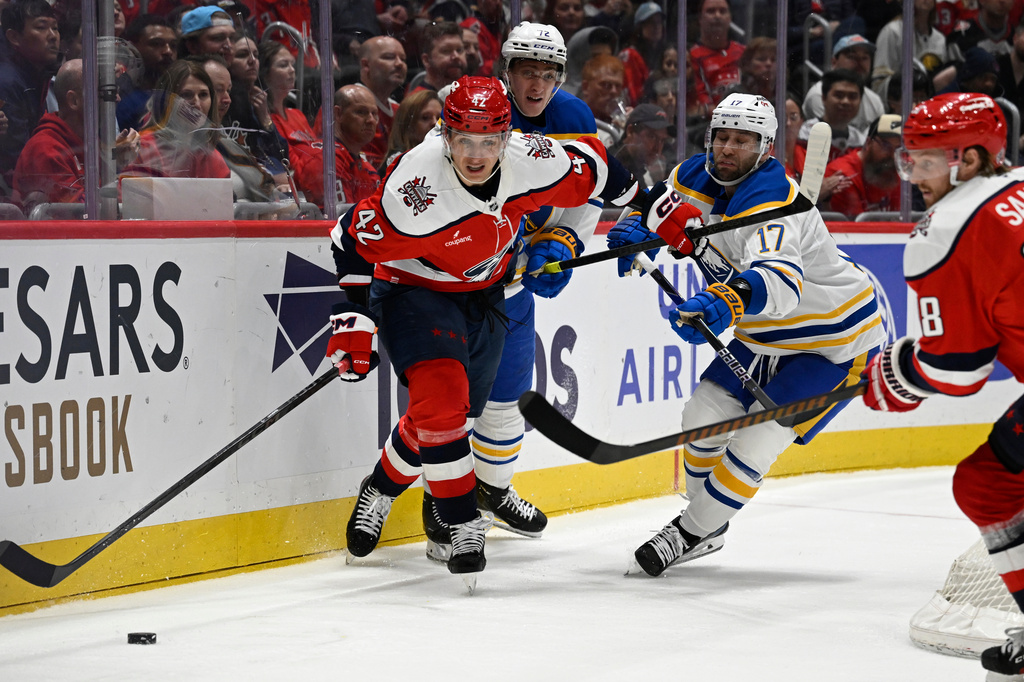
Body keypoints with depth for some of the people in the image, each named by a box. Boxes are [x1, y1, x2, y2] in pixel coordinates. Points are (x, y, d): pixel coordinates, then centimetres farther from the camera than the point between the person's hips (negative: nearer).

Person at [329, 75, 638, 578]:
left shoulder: (533, 163, -21)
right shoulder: (415, 188, -34)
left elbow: (590, 169, -1)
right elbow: (355, 245, -22)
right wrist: (352, 321, -23)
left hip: (484, 293, 5)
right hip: (414, 289, -5)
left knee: (449, 414, 13)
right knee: (440, 398, -25)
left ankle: (382, 489, 38)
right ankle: (463, 523, -11)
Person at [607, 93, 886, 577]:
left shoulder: (773, 201, -33)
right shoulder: (696, 177, -7)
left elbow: (779, 280, -51)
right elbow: (655, 203, 13)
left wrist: (728, 302, -71)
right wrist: (637, 230, -11)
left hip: (836, 344, -9)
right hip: (766, 334, 9)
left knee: (755, 442, -13)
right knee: (704, 414, 8)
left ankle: (692, 533, 4)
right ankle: (707, 523, 28)